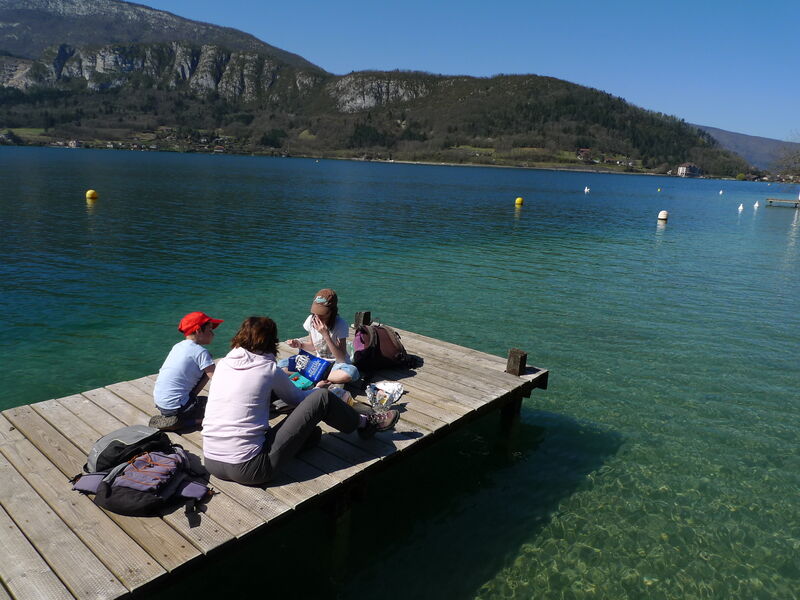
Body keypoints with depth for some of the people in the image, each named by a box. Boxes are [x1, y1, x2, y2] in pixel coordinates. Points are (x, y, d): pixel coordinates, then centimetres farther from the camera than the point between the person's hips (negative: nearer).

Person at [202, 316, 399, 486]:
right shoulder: (269, 369, -6)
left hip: (211, 464, 7)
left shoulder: (222, 365, 9)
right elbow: (296, 398, 10)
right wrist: (318, 389, 32)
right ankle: (364, 423, 22)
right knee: (321, 398, 2)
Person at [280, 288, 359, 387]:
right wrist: (300, 345, -12)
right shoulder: (311, 320, -7)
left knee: (352, 372, -40)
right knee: (282, 365, -13)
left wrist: (326, 335, -30)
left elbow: (341, 358, -23)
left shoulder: (340, 324, -20)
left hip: (336, 364, -4)